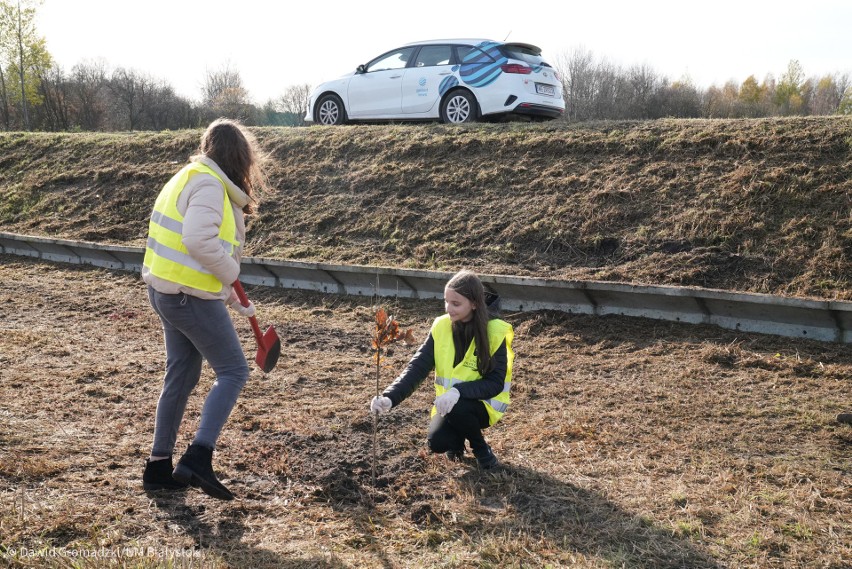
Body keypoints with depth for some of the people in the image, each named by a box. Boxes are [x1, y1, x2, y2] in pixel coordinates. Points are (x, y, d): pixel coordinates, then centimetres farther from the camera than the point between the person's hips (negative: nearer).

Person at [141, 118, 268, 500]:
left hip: (167, 291, 10)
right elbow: (198, 240, -31)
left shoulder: (191, 178, 17)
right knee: (233, 371, -1)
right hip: (191, 296, -10)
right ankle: (198, 459, -7)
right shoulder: (209, 185, -15)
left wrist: (233, 299, 21)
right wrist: (231, 272, -13)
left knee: (181, 375, 15)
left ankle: (159, 466, 23)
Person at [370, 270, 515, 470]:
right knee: (437, 442, -24)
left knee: (457, 408, -34)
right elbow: (417, 367, -14)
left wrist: (460, 391, -36)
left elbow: (496, 383, -19)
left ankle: (481, 449, -3)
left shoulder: (495, 332, -18)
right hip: (448, 403, 3)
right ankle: (457, 440, 13)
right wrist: (390, 397, -30)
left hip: (483, 403, -3)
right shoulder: (441, 327, -9)